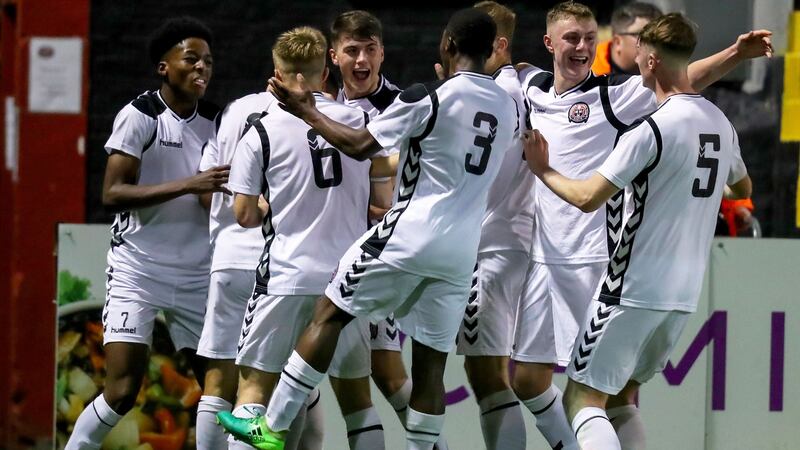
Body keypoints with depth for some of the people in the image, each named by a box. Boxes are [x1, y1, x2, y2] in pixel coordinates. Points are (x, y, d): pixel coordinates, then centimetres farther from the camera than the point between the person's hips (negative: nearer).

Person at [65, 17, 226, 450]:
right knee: (122, 391, -13)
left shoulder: (217, 121, 8)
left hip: (197, 274, 6)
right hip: (138, 269, -6)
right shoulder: (140, 115, -9)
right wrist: (188, 185, -24)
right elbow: (112, 193, -17)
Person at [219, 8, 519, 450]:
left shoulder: (429, 98, -11)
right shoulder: (508, 108, 8)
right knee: (430, 363, 8)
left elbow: (360, 145, -6)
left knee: (328, 315, 5)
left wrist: (307, 111, 5)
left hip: (408, 235, -5)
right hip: (460, 252, 5)